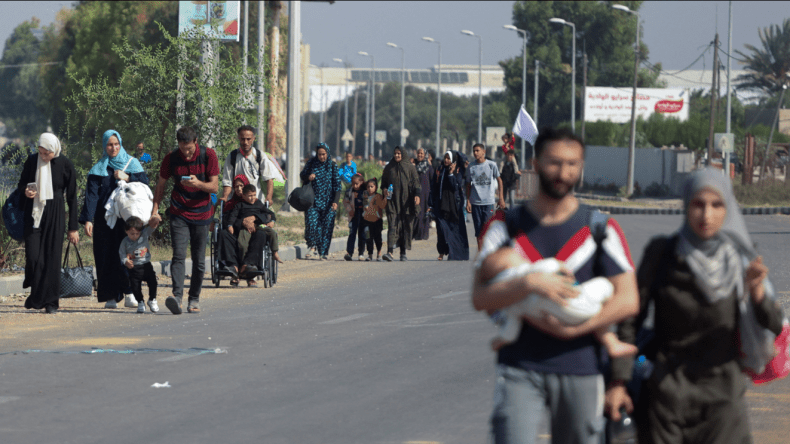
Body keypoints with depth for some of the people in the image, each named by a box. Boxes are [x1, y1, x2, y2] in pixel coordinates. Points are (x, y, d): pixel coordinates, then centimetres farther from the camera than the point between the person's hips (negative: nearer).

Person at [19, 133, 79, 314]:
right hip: (33, 213, 1)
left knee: (52, 257, -3)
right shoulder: (32, 161, 0)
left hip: (55, 215, -1)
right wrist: (26, 191, -13)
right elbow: (21, 184, 14)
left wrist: (73, 228, -1)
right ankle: (35, 293, 13)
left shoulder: (65, 165, -5)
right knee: (33, 256, -8)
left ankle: (50, 301, 4)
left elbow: (72, 197, 0)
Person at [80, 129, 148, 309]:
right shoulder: (99, 168, 10)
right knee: (107, 256, -3)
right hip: (105, 218, 1)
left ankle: (129, 294, -16)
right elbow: (91, 195, 2)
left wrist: (127, 178, -12)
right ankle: (110, 296, -1)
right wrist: (88, 219, -8)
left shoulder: (132, 163, 12)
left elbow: (145, 183, 3)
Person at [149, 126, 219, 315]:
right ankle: (177, 296, -29)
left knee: (199, 260, 4)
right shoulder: (171, 158, -4)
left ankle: (194, 299, 15)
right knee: (179, 255, -16)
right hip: (179, 214, 0)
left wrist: (198, 183, -26)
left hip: (201, 214, 0)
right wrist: (155, 211, 0)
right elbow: (161, 185, 8)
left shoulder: (208, 156, -7)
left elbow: (214, 187, -5)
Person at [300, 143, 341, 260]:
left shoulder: (332, 166, 0)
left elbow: (337, 185, 0)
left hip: (327, 201, -1)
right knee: (311, 223, -11)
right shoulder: (311, 163, 3)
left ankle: (323, 252, 4)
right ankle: (312, 246, 10)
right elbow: (302, 175, 15)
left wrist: (335, 201, -9)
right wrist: (308, 177, -9)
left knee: (327, 226, -3)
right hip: (313, 200, 1)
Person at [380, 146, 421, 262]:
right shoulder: (388, 168, 11)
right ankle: (390, 252, -24)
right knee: (393, 225, -13)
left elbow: (415, 181, 1)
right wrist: (384, 189, -3)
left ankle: (403, 253, 11)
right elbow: (384, 182, 18)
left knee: (406, 225, 1)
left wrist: (417, 195, -14)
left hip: (406, 199, 0)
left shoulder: (410, 167, 6)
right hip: (393, 200, 0)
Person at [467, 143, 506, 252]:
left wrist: (500, 198, 5)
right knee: (478, 229, 4)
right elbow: (468, 185, 12)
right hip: (475, 202, 2)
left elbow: (499, 180, 9)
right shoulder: (471, 167, 5)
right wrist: (468, 201, 5)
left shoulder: (491, 165, 0)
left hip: (489, 201, -2)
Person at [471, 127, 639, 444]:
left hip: (580, 370, 1)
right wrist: (529, 284, -21)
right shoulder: (506, 225, 6)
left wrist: (571, 329, -12)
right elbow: (480, 298, -4)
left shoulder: (600, 229, 5)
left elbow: (628, 300, -4)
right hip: (519, 369, -1)